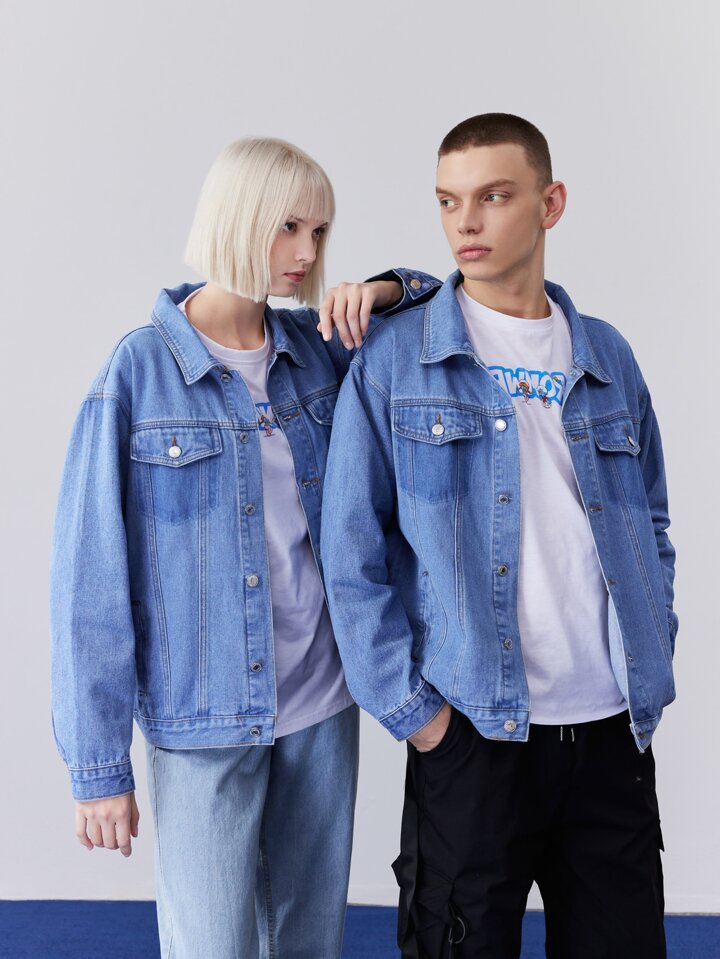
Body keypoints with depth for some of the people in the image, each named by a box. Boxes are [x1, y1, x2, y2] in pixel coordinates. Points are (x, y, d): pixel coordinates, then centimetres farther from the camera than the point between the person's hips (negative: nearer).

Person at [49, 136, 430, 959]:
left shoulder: (319, 349, 2)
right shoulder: (142, 368, -10)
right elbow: (90, 576, -9)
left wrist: (383, 292, -6)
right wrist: (98, 765, -9)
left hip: (322, 704, 5)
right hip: (202, 721, -4)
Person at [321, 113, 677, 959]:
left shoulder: (607, 357, 9)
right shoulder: (393, 361, -4)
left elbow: (651, 527, 16)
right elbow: (353, 556, -5)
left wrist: (653, 671, 7)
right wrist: (409, 708, -9)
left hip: (614, 733, 4)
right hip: (473, 737, -3)